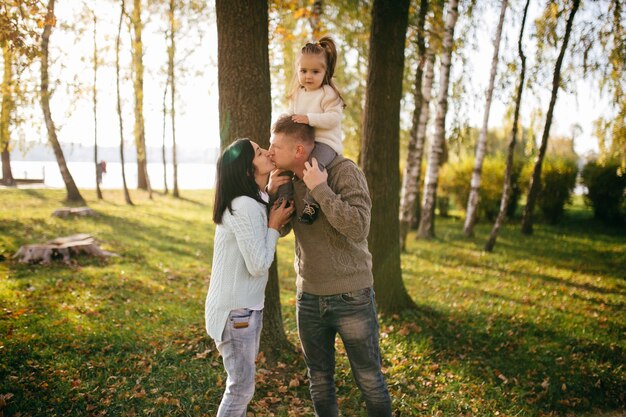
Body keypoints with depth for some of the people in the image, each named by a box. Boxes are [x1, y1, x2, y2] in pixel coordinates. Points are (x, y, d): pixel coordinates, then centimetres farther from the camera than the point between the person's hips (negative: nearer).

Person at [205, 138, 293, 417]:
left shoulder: (253, 202, 7)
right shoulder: (245, 206, -23)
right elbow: (258, 265, -23)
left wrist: (273, 194, 5)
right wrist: (274, 226, -10)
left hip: (246, 305, 10)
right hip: (236, 310, -10)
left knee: (241, 382, 21)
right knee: (241, 387, 3)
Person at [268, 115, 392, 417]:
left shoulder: (344, 171, -15)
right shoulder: (289, 179, 2)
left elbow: (359, 229, -26)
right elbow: (279, 229, 9)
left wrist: (320, 189, -26)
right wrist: (272, 192, -7)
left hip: (351, 297, -5)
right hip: (309, 297, 5)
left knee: (369, 380, 9)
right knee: (319, 382, 17)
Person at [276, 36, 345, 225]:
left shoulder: (328, 94, -8)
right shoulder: (297, 94, 14)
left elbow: (333, 118, -20)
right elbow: (291, 114, 25)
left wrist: (309, 118, -28)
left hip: (325, 141, -8)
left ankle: (312, 203, -23)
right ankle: (285, 200, 10)